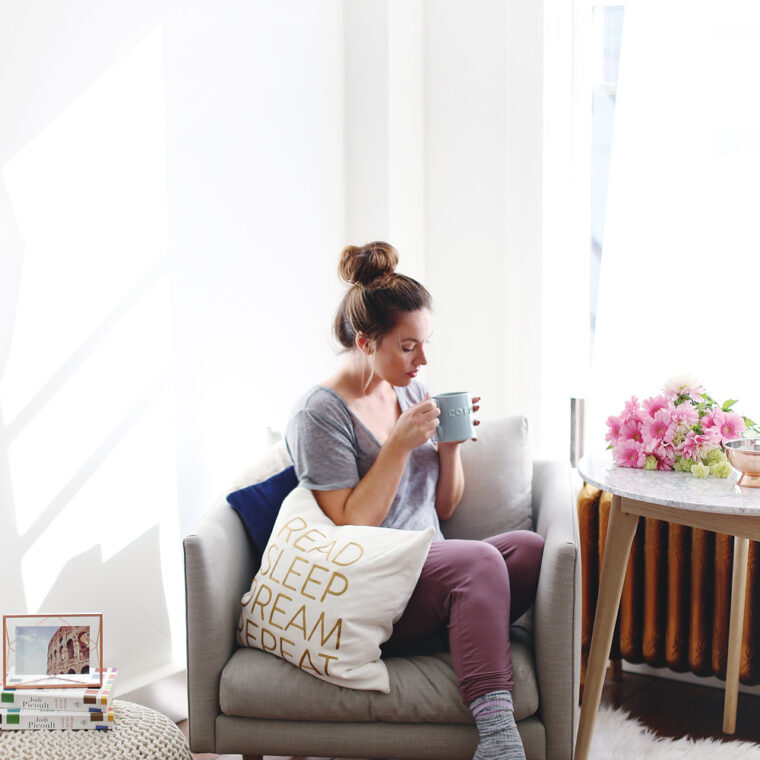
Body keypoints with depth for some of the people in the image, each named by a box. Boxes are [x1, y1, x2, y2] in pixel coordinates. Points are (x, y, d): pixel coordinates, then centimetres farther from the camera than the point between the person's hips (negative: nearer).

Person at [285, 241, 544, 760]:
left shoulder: (411, 391, 12)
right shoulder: (320, 414, -8)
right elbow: (351, 527, -14)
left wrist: (451, 445, -2)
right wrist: (400, 445, -17)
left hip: (431, 571, 7)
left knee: (530, 548, -22)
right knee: (479, 560, -32)